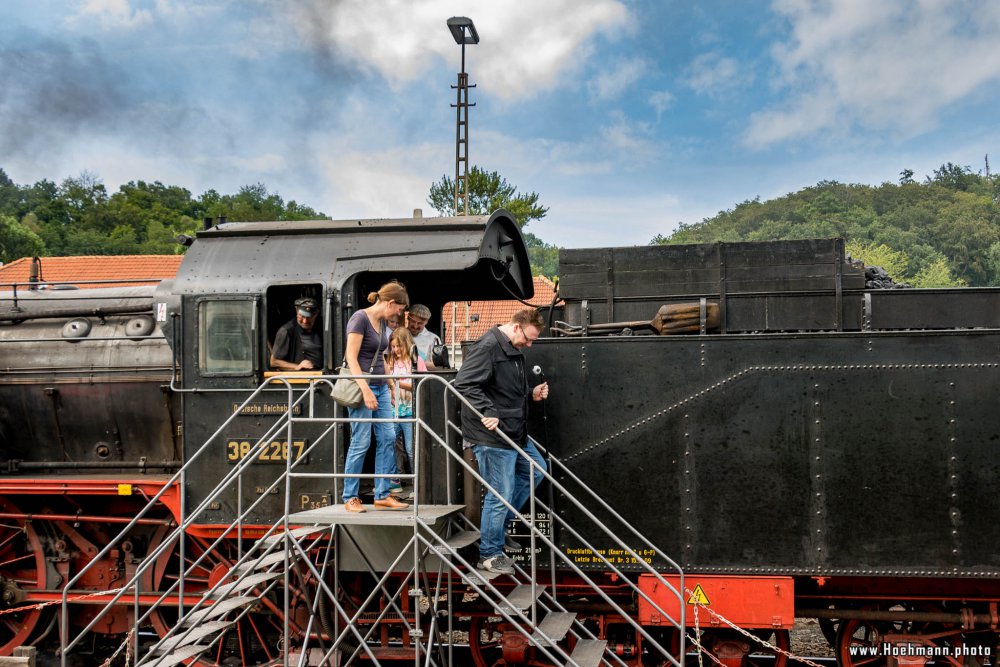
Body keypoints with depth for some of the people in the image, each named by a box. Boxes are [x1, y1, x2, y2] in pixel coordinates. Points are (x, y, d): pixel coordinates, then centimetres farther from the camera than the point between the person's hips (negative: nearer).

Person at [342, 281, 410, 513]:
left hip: (380, 387, 8)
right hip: (362, 387, -8)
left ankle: (382, 496, 9)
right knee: (361, 442, -5)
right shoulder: (360, 318, -12)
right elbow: (351, 358, -17)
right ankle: (350, 498, 7)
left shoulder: (382, 322, 13)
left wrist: (389, 386, 21)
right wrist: (366, 389, -23)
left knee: (387, 439, 3)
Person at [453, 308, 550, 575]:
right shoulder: (487, 347, -18)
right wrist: (487, 411, -30)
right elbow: (464, 383, -25)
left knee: (535, 470, 23)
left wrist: (531, 393, 9)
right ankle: (489, 554, 13)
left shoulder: (514, 350, 14)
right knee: (500, 494, -3)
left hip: (514, 433, 11)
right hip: (492, 435, -11)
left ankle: (498, 525, 31)